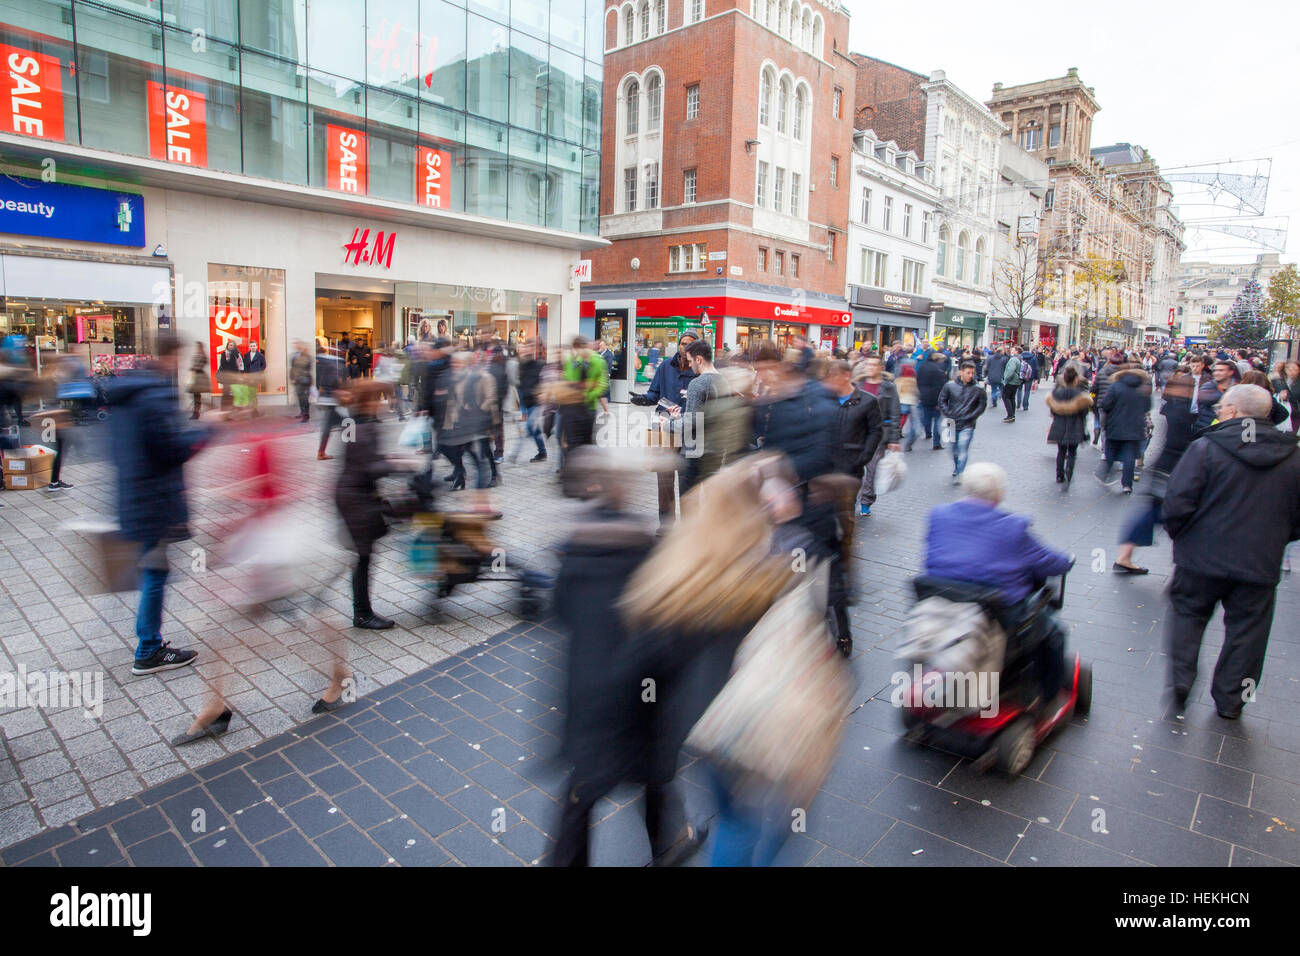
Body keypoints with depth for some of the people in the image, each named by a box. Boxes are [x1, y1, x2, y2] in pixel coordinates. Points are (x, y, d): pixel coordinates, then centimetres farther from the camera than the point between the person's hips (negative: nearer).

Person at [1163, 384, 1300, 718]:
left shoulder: (1205, 447, -13)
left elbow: (1178, 502, -16)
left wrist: (1178, 534, 2)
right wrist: (1270, 542, 19)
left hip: (1203, 557, -3)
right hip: (1260, 565, 3)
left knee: (1187, 614, 16)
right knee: (1246, 629, 14)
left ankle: (1180, 680, 9)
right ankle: (1230, 701, 24)